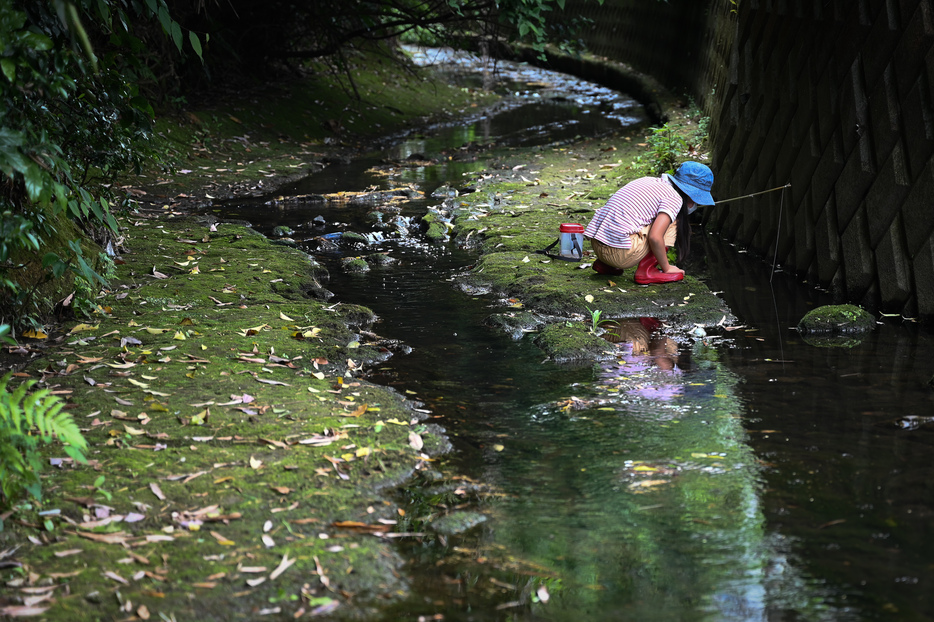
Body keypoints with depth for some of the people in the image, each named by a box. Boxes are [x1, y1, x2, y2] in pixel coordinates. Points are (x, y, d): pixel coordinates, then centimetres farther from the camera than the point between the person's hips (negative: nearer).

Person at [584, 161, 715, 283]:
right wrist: (666, 268, -2)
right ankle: (647, 270, 0)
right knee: (671, 223, 3)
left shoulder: (647, 181, 19)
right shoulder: (674, 198, -6)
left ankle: (603, 264, 22)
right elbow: (655, 237, -17)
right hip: (619, 252, -8)